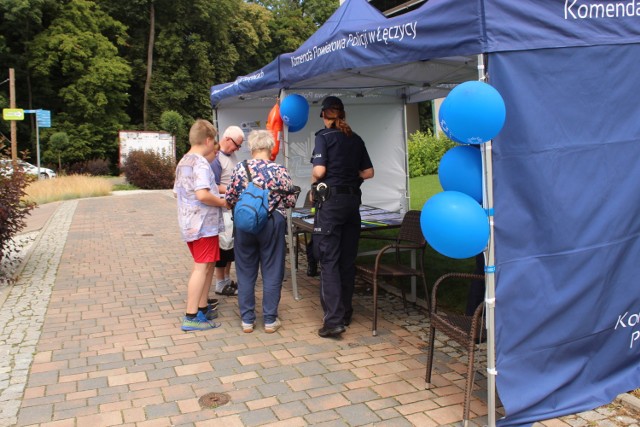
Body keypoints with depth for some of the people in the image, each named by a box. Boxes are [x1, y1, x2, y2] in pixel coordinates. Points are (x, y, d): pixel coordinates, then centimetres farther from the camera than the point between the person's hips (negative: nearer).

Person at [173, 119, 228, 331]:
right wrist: (223, 202, -12)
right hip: (203, 224, -10)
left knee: (206, 265, 18)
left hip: (189, 224, 10)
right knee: (202, 268, -6)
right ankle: (191, 317, -4)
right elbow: (202, 195, -28)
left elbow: (177, 192, 21)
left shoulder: (183, 162, 14)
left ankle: (202, 307, 24)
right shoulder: (200, 163, -16)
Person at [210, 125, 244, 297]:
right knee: (223, 246, 1)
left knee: (231, 245, 16)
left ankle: (227, 279, 29)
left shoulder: (232, 155, 10)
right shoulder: (215, 158, -17)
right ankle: (220, 285, 13)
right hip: (222, 211, -9)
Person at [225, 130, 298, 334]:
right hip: (272, 225, -2)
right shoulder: (279, 171, -9)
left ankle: (247, 320, 19)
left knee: (245, 273, 12)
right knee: (272, 273, 9)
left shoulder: (239, 169, -4)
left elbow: (230, 199, 2)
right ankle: (270, 320, 16)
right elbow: (291, 201, -4)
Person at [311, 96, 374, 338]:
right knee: (348, 259, 13)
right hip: (352, 199, 6)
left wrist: (314, 181, 5)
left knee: (329, 260, -5)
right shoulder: (356, 139, 11)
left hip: (330, 200, -6)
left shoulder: (324, 137, -5)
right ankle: (345, 312, 24)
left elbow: (319, 170, -16)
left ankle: (334, 319, -11)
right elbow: (368, 172, 11)